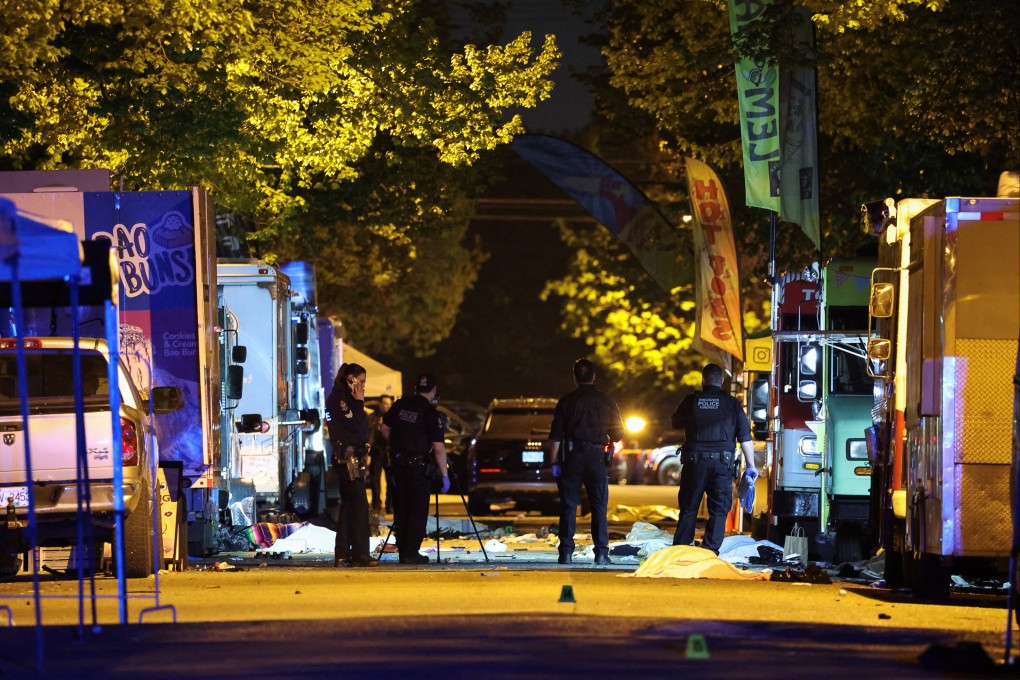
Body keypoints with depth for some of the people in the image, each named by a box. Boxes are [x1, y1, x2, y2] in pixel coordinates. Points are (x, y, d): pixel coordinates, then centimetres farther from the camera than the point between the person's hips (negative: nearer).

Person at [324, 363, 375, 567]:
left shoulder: (346, 398, 20)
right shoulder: (338, 398, -10)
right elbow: (355, 425, -18)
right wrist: (359, 403, -10)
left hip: (353, 458, 11)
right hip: (347, 457, -11)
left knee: (349, 505, 9)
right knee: (358, 505, -12)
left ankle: (343, 555, 10)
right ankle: (359, 554, -13)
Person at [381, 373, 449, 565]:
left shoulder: (400, 404, 4)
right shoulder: (430, 412, -11)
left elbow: (385, 429, 13)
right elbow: (438, 448, -13)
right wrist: (444, 475, -9)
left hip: (398, 462, 5)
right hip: (418, 464, -5)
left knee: (400, 509, 11)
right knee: (418, 511, 0)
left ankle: (403, 551, 12)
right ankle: (412, 553, -4)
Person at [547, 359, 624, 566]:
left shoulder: (567, 402, -1)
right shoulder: (606, 401, 3)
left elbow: (555, 436, -4)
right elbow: (618, 434, 9)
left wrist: (554, 463, 1)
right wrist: (608, 446, 30)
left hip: (572, 458, -1)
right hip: (597, 458, 1)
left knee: (568, 506, 2)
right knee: (599, 507, 4)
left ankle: (566, 552, -3)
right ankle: (601, 552, -1)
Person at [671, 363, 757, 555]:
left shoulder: (691, 401, 3)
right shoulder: (732, 404, 2)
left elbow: (676, 423, 19)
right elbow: (745, 437, 1)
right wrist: (751, 465, 6)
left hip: (695, 462, 1)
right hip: (722, 464, -1)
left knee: (688, 509, 8)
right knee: (718, 511, 4)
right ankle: (710, 552, -2)